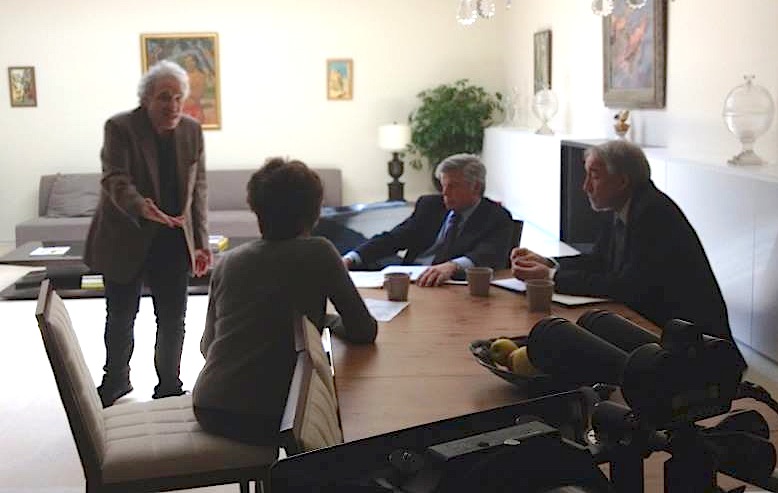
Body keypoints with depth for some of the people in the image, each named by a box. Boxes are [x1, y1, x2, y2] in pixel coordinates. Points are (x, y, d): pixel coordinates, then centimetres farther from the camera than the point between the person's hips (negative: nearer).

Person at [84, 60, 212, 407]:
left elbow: (198, 191, 5)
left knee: (173, 320, 5)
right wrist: (143, 207, -43)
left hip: (173, 243, 3)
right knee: (120, 319, 12)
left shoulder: (192, 132, 1)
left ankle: (169, 388, 23)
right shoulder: (120, 128, -11)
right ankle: (115, 382, 33)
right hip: (126, 240, -2)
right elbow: (115, 180, -22)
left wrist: (200, 242, 0)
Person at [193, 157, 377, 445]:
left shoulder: (227, 262, 6)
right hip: (267, 417, -5)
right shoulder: (318, 253, -6)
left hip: (208, 411, 5)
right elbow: (364, 331, -4)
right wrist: (327, 321, 17)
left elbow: (207, 346, 13)